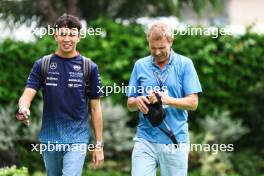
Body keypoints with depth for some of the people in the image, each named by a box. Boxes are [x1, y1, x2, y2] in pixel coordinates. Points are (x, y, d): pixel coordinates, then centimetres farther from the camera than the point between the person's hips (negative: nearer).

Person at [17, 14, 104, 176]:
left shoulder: (89, 68, 0)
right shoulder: (42, 65, 4)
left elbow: (95, 107, 4)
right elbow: (27, 95, -5)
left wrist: (99, 144, 1)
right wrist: (23, 109, -30)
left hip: (77, 139, -3)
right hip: (49, 139, 3)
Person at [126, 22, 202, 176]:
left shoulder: (185, 64, 1)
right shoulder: (140, 65, 8)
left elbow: (193, 103, -4)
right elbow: (130, 104, 12)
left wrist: (167, 100, -20)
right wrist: (138, 101, -12)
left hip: (175, 141, -1)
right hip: (145, 140, 1)